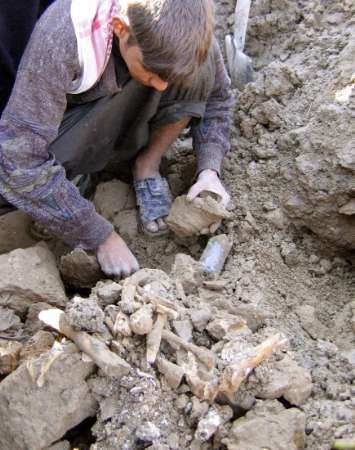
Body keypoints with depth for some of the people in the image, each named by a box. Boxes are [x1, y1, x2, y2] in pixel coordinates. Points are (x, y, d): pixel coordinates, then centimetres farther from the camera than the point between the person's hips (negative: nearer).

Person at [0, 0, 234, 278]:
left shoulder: (185, 23, -26)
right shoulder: (60, 38, -38)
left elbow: (217, 95, -7)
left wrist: (210, 169, -23)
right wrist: (102, 237, -33)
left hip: (134, 117, 3)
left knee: (201, 69, -25)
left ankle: (147, 167, -6)